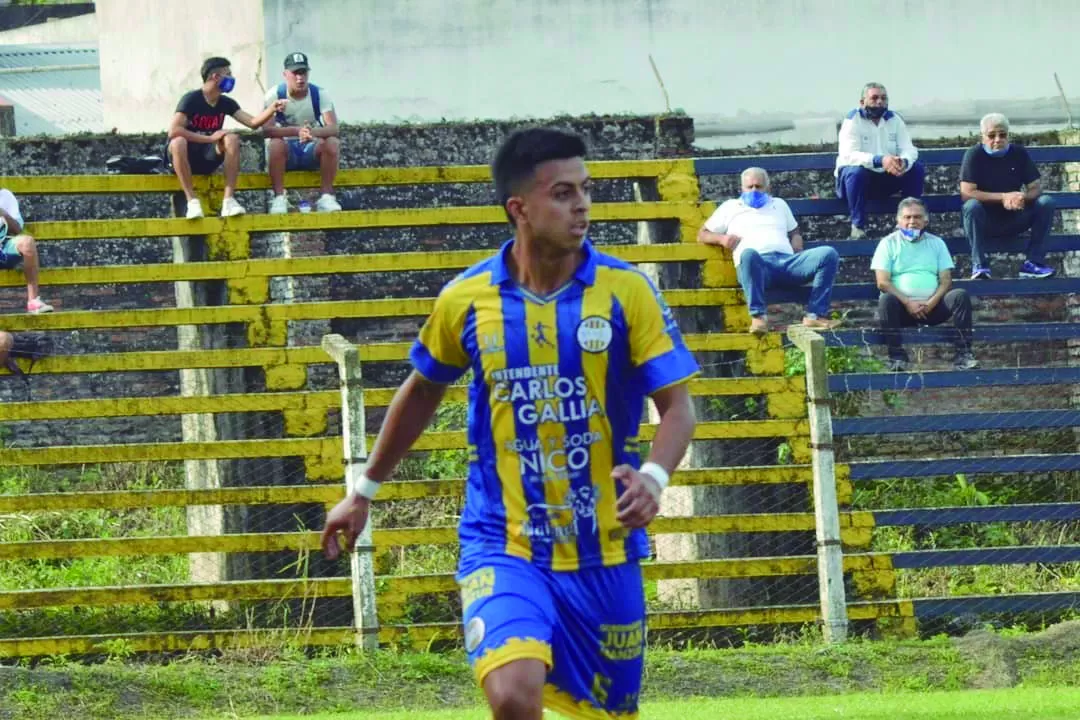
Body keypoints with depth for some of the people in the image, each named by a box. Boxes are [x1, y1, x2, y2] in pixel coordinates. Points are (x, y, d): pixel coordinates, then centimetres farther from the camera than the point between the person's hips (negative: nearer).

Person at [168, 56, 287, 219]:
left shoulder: (226, 103, 4)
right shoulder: (191, 99, -15)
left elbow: (253, 122, -3)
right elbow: (173, 131, -28)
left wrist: (272, 109, -21)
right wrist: (210, 138, -27)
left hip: (207, 160, 5)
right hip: (186, 158, -5)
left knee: (232, 139, -21)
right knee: (178, 142, -38)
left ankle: (229, 200, -27)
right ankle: (192, 200, -34)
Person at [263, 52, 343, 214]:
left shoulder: (320, 94, -8)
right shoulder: (275, 95, -11)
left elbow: (333, 128, -20)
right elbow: (267, 129, -25)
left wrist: (312, 132, -43)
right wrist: (296, 131, -42)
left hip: (311, 150, 1)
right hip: (286, 152, -1)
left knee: (333, 143, -29)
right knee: (276, 144, -35)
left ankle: (326, 196, -20)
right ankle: (279, 198, -27)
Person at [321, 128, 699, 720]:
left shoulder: (625, 291, -5)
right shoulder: (467, 299, -2)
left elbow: (677, 405, -5)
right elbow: (422, 391, 16)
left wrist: (653, 477, -25)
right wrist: (363, 492, 22)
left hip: (602, 554, 1)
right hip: (503, 547, -1)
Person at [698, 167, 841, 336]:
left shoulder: (779, 205, 35)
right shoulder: (730, 207, 26)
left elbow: (794, 233, 37)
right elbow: (702, 235, 25)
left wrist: (798, 252, 12)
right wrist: (721, 238, 2)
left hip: (787, 261, 3)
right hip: (757, 265, -3)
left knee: (829, 254, -22)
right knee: (748, 254, -43)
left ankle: (815, 315, -24)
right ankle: (758, 317, -38)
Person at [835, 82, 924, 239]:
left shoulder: (894, 119, 2)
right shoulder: (853, 120, -13)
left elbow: (909, 150, -7)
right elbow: (849, 155, -28)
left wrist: (904, 161, -34)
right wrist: (880, 160, -44)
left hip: (885, 180, 4)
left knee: (917, 168, -15)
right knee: (857, 171, -37)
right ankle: (857, 226, -27)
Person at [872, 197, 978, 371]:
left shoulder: (936, 243, 15)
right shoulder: (888, 244, 7)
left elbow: (946, 280, 6)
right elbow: (882, 282, -4)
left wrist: (931, 303, -13)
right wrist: (908, 303, -16)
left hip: (931, 306, 2)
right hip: (902, 308, -2)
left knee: (960, 296, -23)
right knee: (886, 300, -35)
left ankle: (963, 354, -28)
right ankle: (897, 356, -34)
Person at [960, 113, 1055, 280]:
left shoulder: (1019, 153, 1)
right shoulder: (974, 155, -10)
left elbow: (1036, 188, -2)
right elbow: (966, 193, -20)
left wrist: (1023, 197, -26)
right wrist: (1003, 197, -25)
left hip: (1013, 220, 3)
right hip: (985, 222, -3)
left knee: (1046, 202, -18)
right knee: (972, 206, -35)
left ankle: (1034, 262, -19)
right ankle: (979, 264, -28)